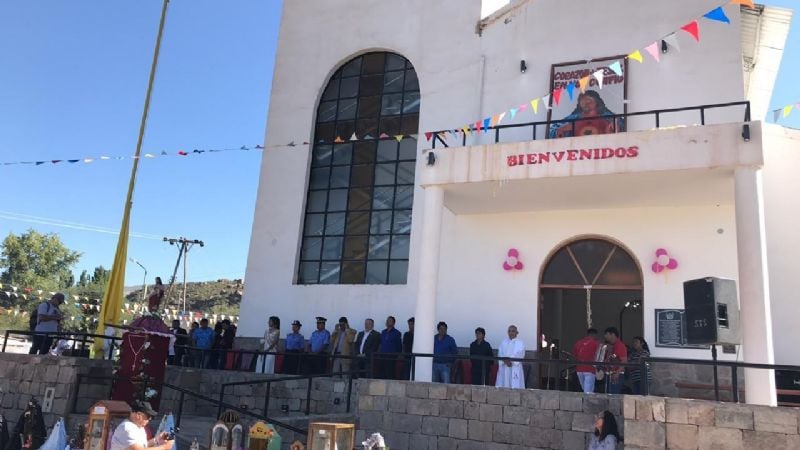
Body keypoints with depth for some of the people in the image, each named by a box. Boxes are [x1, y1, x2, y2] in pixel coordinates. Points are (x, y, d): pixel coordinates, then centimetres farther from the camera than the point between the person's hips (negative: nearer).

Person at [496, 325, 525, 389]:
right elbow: (500, 353, 4)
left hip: (515, 368, -3)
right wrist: (505, 361, -14)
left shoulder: (520, 342, 4)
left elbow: (520, 354, -8)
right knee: (503, 386, -1)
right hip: (504, 368, 3)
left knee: (515, 387, -8)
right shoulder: (504, 342, 14)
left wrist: (511, 360, -17)